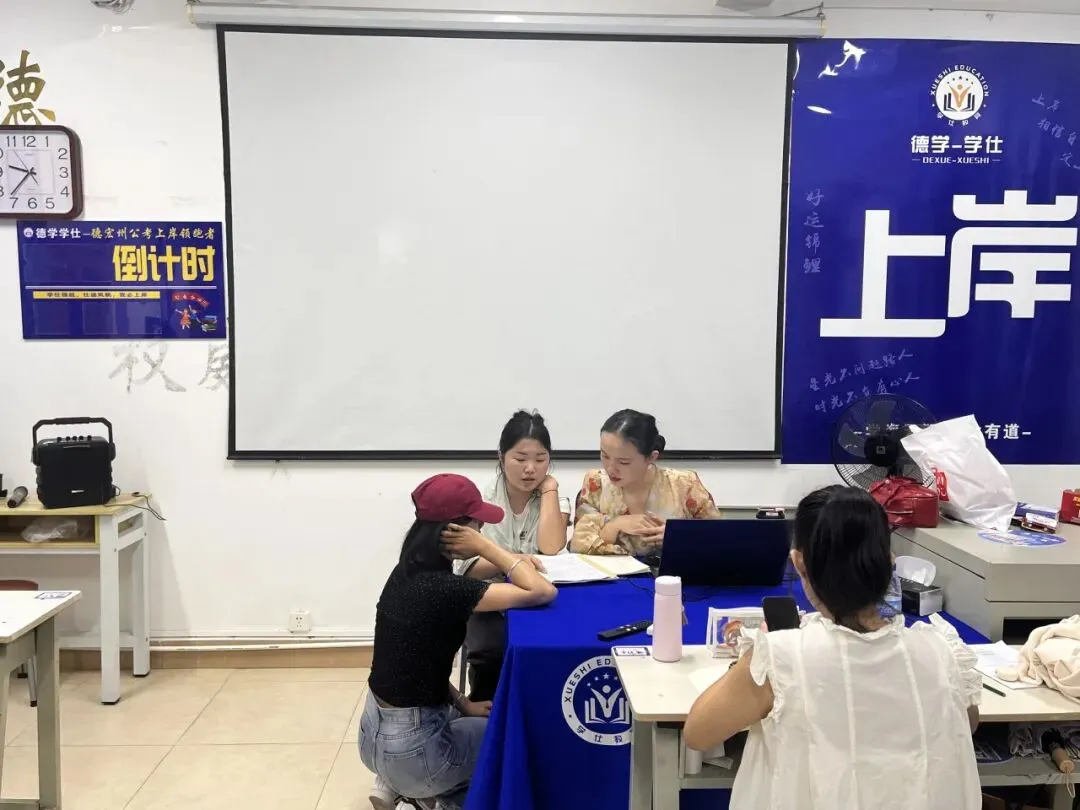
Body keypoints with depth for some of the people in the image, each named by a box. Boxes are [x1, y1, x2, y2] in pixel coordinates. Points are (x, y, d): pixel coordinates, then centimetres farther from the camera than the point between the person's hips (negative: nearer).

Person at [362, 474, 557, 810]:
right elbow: (543, 592, -29)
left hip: (376, 732, 7)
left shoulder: (407, 572, -1)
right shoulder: (443, 588, -26)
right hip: (408, 747, -7)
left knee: (475, 721, 33)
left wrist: (462, 704, 2)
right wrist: (485, 547, -20)